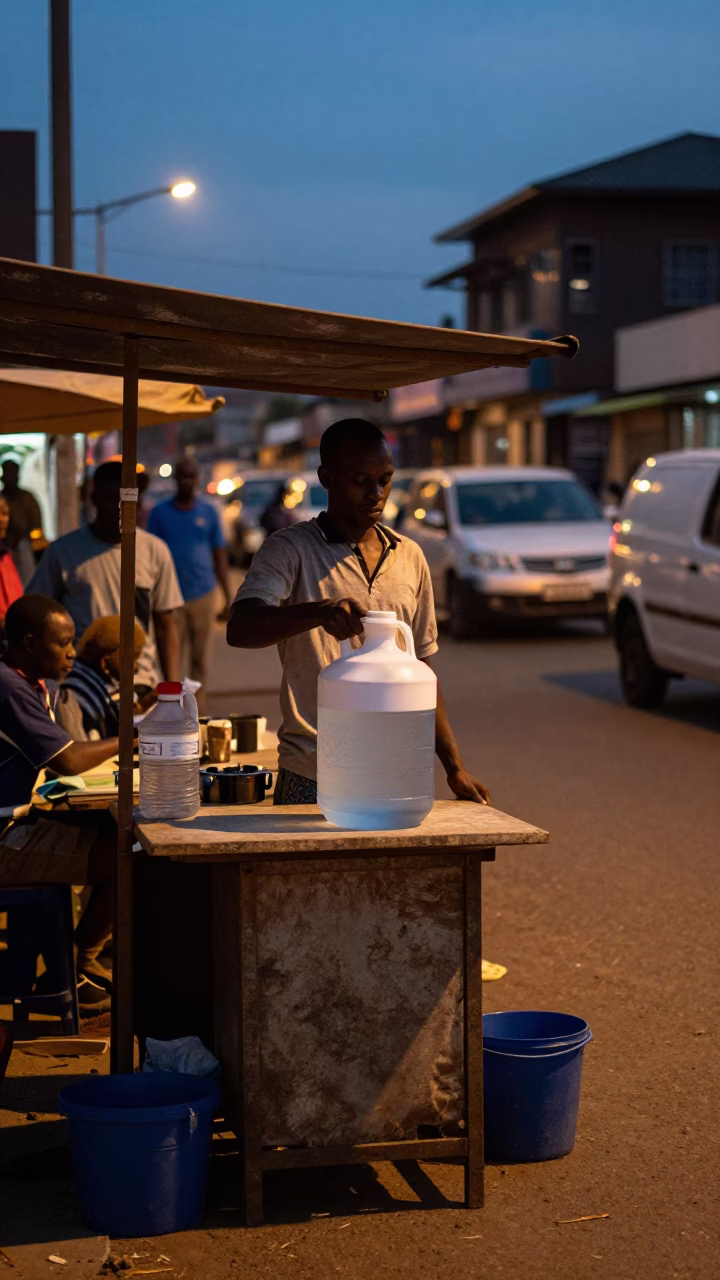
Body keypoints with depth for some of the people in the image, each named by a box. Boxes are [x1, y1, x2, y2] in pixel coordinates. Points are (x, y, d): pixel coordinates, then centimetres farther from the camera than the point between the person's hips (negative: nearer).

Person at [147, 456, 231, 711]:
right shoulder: (160, 513, 4)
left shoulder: (209, 513, 7)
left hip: (203, 597, 1)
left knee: (200, 661, 4)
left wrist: (228, 599, 6)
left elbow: (220, 556, 10)